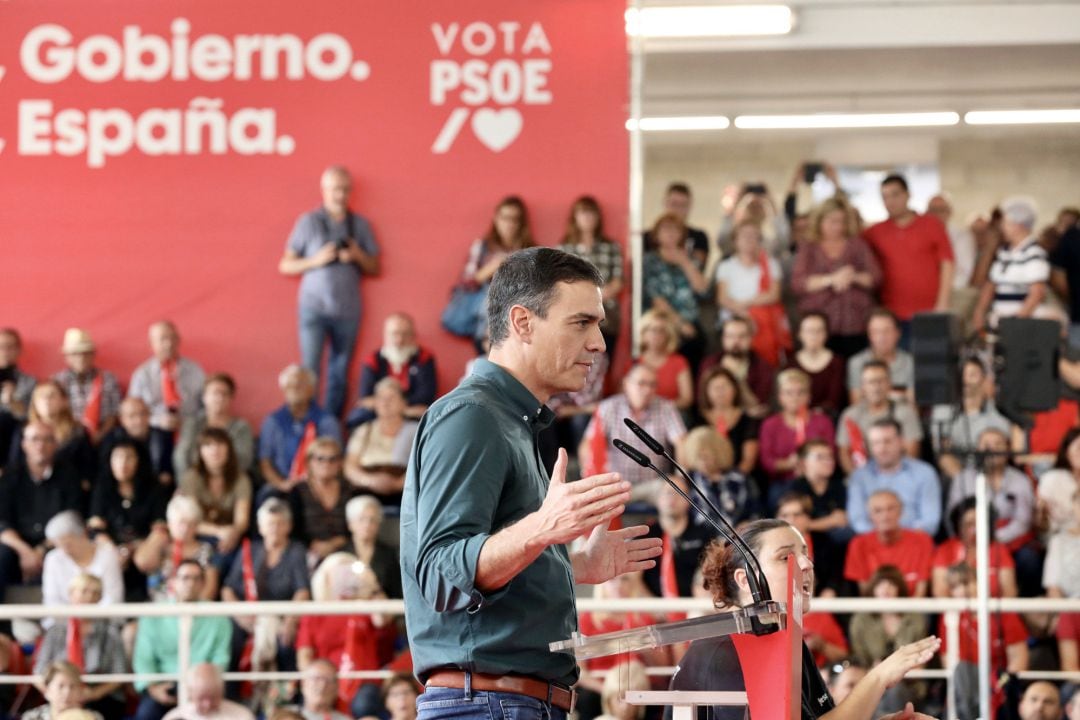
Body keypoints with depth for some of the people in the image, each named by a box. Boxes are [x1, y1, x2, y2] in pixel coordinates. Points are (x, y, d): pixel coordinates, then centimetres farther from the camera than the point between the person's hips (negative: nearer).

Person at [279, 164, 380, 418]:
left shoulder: (360, 225, 10)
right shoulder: (309, 222, 4)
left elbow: (375, 269, 14)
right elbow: (285, 265, 5)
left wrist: (358, 256, -6)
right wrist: (316, 260, -11)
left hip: (347, 310, 3)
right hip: (314, 308, -2)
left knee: (339, 375, 3)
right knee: (310, 371, -10)